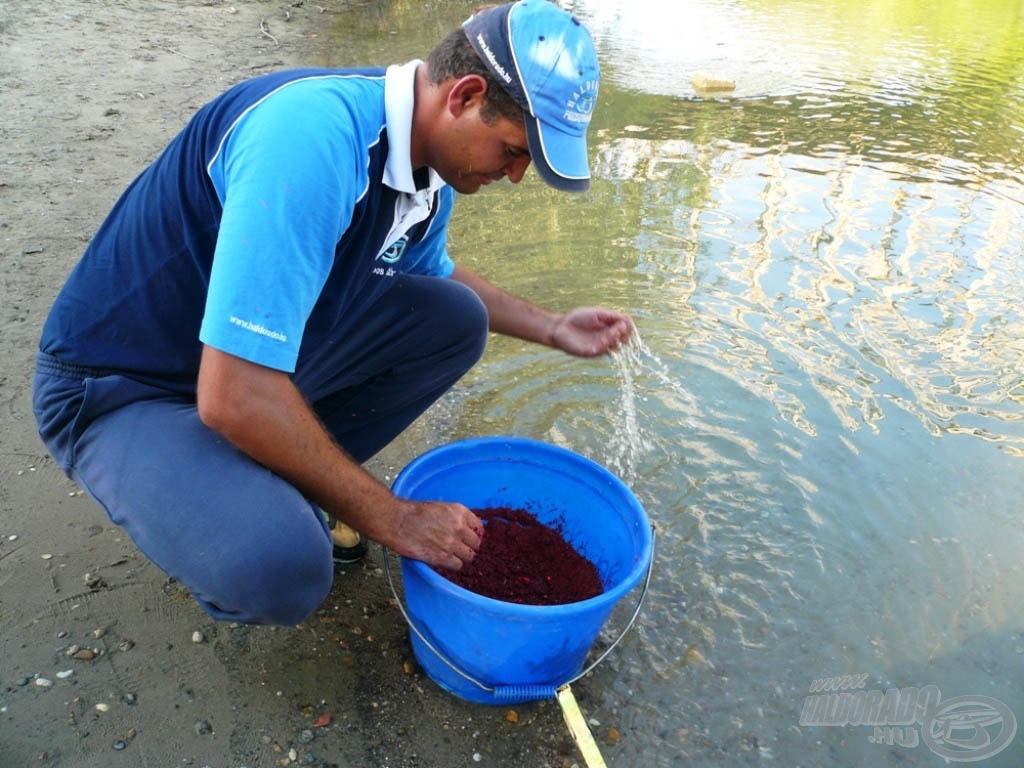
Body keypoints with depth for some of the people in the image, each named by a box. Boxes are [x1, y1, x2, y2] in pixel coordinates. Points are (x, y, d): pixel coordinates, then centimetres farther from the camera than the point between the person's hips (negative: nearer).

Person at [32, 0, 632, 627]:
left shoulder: (431, 163, -4)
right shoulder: (317, 135, -33)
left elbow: (432, 274, 19)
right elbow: (234, 397, -35)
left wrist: (553, 328, 7)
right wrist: (387, 516, -23)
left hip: (265, 349, 8)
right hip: (122, 388, -8)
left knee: (456, 320, -1)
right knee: (279, 570, -33)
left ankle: (291, 483, 8)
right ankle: (236, 510, 5)